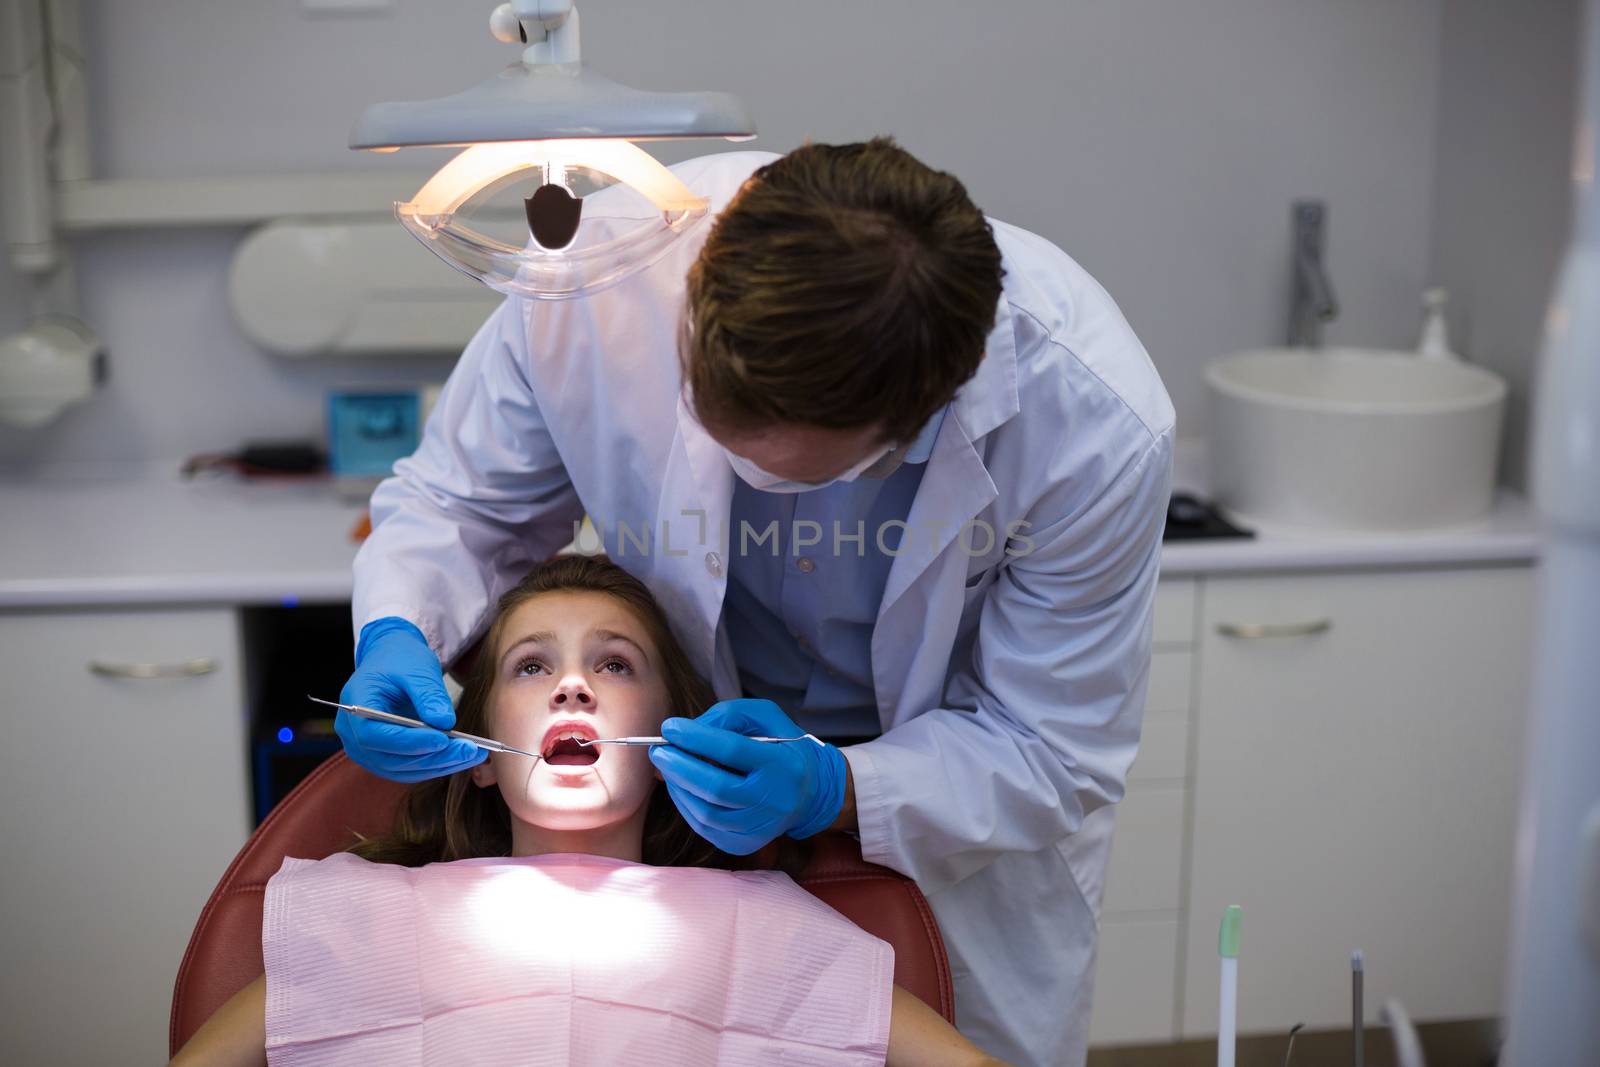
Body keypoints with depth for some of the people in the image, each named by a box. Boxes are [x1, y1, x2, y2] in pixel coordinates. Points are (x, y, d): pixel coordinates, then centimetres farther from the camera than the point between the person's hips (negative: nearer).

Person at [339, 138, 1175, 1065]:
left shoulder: (1095, 425, -36)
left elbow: (1048, 754, -22)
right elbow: (457, 500, -11)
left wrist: (829, 792, -39)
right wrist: (397, 633, -31)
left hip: (962, 773, -1)